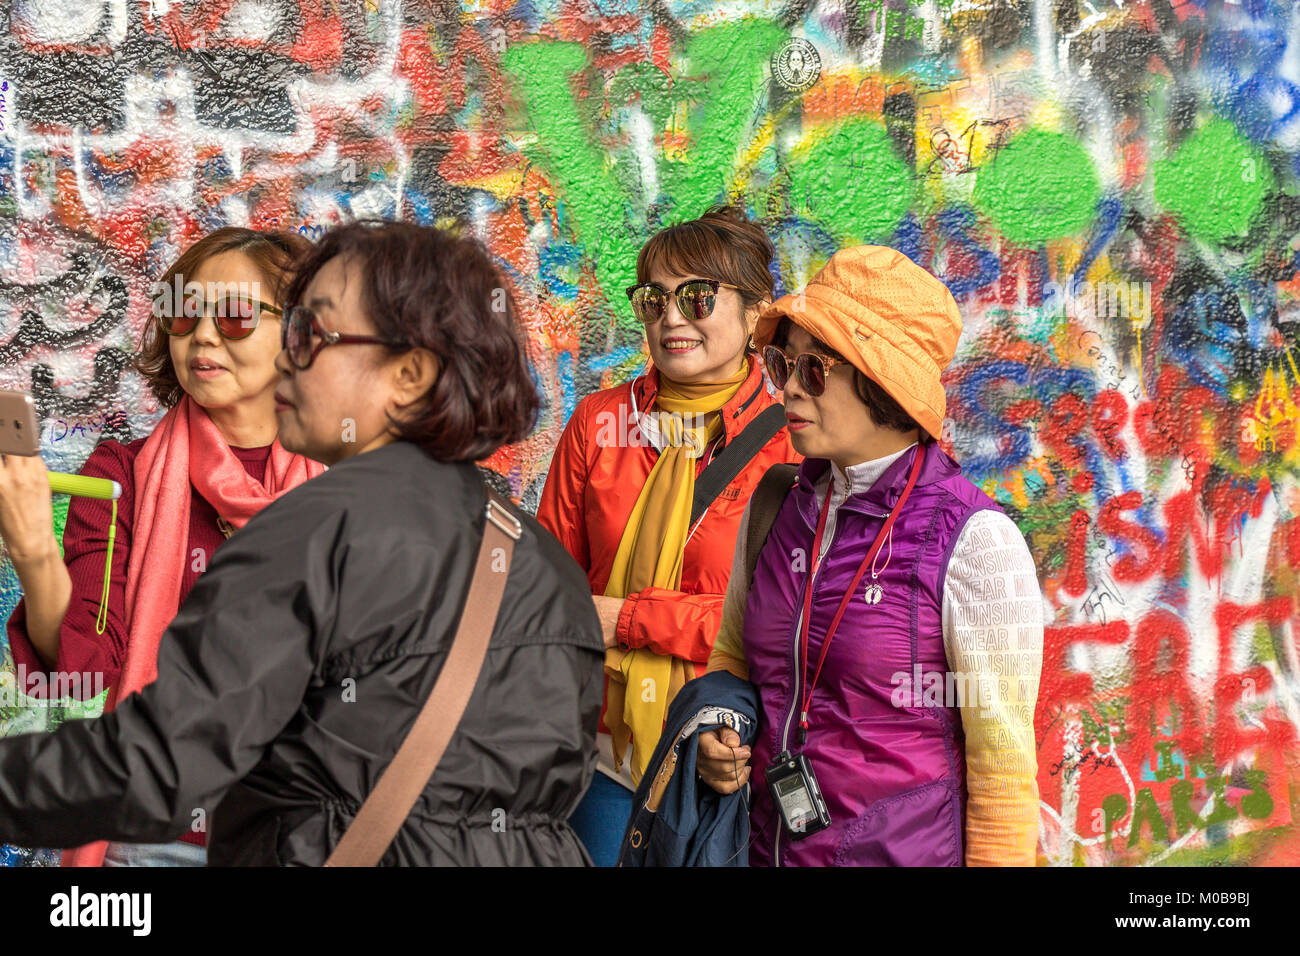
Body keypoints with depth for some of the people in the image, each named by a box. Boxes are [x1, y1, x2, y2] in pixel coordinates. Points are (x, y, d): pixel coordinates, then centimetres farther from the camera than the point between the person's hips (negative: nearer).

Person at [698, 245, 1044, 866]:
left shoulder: (976, 543, -17)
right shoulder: (775, 508, 0)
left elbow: (1004, 768, -13)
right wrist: (716, 734, -3)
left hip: (909, 849, -5)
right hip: (769, 845, 6)